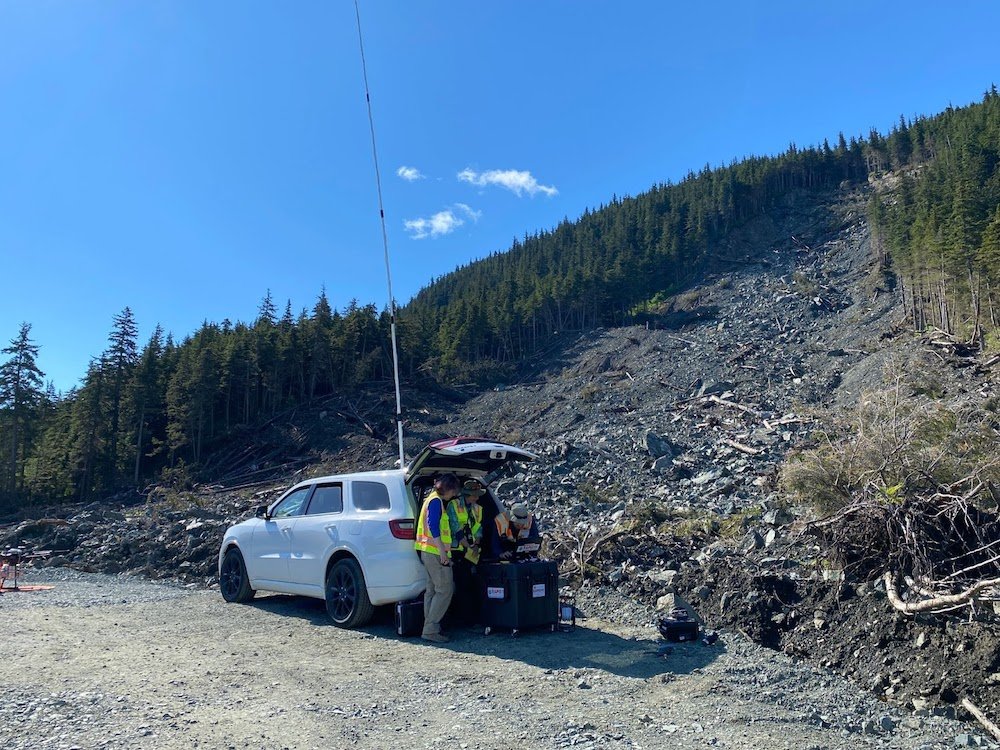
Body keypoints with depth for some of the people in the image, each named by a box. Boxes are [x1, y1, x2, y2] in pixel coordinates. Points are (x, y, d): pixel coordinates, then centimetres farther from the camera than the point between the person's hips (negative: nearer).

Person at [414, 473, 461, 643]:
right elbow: (433, 526, -21)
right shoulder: (436, 501, -11)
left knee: (433, 590, 12)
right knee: (445, 590, -10)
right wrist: (442, 551, -25)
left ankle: (430, 629, 16)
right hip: (435, 552, -11)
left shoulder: (432, 499, 21)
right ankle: (430, 630, -10)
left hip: (429, 552, 11)